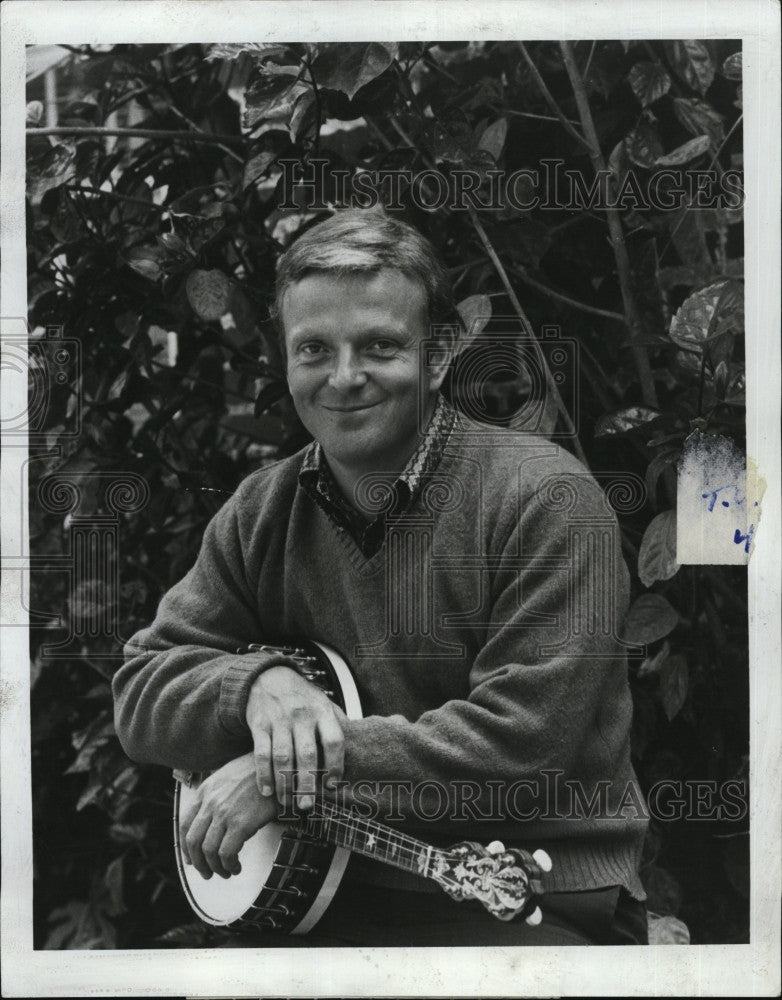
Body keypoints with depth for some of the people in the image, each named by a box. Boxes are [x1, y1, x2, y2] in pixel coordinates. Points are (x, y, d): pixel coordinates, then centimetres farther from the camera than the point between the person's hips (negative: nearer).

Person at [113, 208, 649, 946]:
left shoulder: (543, 496, -11)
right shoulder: (261, 513, 6)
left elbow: (525, 739, -18)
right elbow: (140, 692, 6)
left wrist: (294, 773, -18)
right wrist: (258, 683, -15)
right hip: (323, 885, 4)